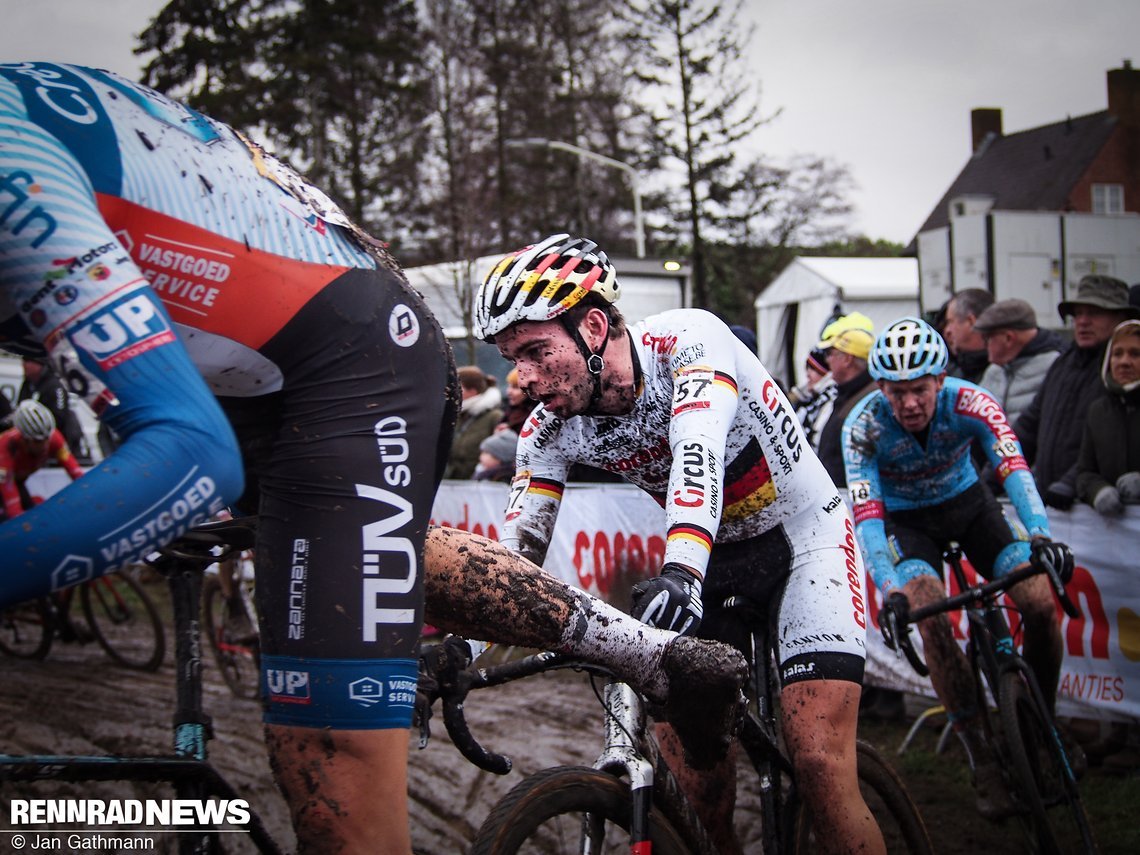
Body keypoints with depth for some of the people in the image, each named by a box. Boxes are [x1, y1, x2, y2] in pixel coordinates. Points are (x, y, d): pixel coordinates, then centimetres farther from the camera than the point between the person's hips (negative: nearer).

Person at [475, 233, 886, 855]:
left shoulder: (688, 340, -27)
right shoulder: (551, 430, -12)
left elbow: (698, 455, -44)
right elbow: (517, 550, -12)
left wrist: (680, 573, -60)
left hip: (803, 536, -5)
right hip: (712, 556, 5)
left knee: (819, 766, -20)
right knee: (692, 782, -6)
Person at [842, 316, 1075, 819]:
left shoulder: (969, 402, -27)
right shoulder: (863, 425, -28)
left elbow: (1012, 465, -41)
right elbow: (866, 512, -34)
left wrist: (1039, 535, -59)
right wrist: (891, 591, -48)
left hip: (967, 503, 1)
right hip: (906, 519, -1)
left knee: (1041, 603, -18)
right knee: (932, 620, -27)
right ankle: (980, 756, -13)